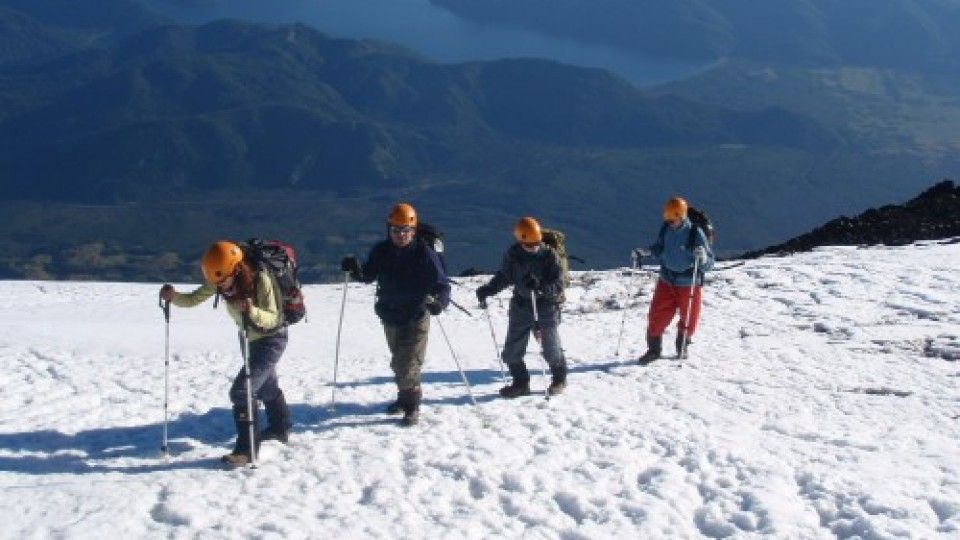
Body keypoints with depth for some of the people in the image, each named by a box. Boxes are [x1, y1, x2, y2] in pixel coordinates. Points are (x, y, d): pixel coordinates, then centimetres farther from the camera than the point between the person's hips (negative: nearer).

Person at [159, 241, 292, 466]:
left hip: (272, 339, -8)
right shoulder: (220, 280, -16)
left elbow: (272, 319, -32)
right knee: (266, 385, 28)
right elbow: (194, 299, -13)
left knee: (242, 390, -20)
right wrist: (173, 296, -33)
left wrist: (251, 310, -51)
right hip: (251, 339, 8)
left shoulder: (261, 279, -33)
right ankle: (281, 428, 52)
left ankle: (247, 448, -11)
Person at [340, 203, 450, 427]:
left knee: (408, 366, -11)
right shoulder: (381, 251, -5)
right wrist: (356, 269, -17)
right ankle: (405, 397, 43)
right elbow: (368, 276, 5)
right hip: (390, 317, 5)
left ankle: (412, 406, 7)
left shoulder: (424, 253, -18)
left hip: (415, 318, -5)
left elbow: (442, 284, -19)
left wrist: (439, 301, -40)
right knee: (398, 362, 22)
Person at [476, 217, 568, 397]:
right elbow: (504, 277, 12)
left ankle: (559, 379, 31)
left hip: (546, 307, -3)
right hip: (521, 307, 3)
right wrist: (486, 290, 1)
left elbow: (558, 287, -13)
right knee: (512, 352, 2)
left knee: (552, 351, 5)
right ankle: (520, 383, 21)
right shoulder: (513, 254, -2)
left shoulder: (550, 256, -11)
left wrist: (541, 287, -31)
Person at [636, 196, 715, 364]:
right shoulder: (666, 229, -5)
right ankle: (654, 349, 19)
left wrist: (703, 258, -36)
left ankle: (682, 346, 37)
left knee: (688, 319, 12)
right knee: (657, 315, 2)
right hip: (667, 281, 3)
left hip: (689, 284, -3)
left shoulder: (695, 233, -18)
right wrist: (647, 252, -4)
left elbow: (709, 264, -15)